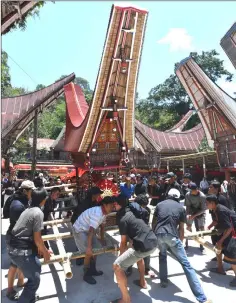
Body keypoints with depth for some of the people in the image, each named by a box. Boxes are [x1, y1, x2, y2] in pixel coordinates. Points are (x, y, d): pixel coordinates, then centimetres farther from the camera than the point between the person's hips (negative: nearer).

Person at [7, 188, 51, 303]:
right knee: (34, 279, 6)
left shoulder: (28, 210, 11)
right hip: (22, 252, -9)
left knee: (36, 267, 26)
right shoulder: (38, 212, -17)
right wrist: (45, 252, 1)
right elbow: (37, 238, -16)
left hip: (13, 249, 9)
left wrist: (39, 247, 30)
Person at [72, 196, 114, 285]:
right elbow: (91, 231, -37)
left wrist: (102, 238, 21)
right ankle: (86, 275, 6)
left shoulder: (103, 212, -5)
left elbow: (102, 226, 11)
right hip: (79, 230, -9)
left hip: (87, 230, 9)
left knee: (96, 248, 12)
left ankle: (92, 270, 29)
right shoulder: (97, 213, -34)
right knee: (89, 252, -13)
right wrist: (89, 247, -37)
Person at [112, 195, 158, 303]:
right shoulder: (131, 210, 15)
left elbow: (123, 242, 1)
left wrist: (121, 255, 18)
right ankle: (142, 281, 49)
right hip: (153, 241, 9)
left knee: (117, 266, 0)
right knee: (138, 254, 40)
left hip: (145, 246, -9)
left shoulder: (122, 219, -7)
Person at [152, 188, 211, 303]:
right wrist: (180, 241, 29)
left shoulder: (159, 205, 19)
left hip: (159, 235, 2)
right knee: (186, 264, 4)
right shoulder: (181, 207, 14)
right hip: (172, 236, -2)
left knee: (162, 255, 33)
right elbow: (181, 228, 16)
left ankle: (163, 281, 36)